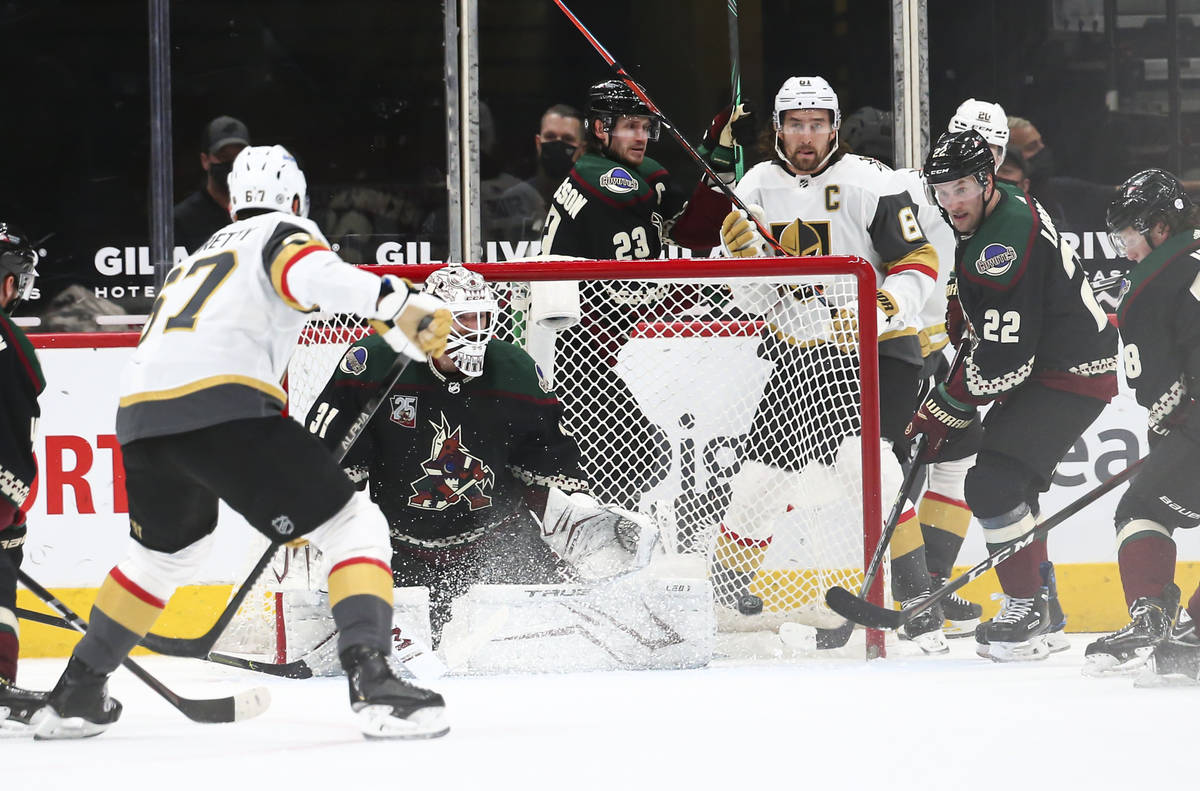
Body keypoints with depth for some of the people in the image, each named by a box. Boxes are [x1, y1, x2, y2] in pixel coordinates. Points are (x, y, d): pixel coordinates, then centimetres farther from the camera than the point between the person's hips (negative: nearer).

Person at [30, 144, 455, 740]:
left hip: (139, 416, 8)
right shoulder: (284, 232, 13)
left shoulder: (199, 256, 36)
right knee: (355, 529, -3)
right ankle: (372, 684, -21)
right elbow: (312, 273, -13)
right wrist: (396, 304, -28)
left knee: (165, 550, 34)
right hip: (220, 406, -8)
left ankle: (74, 696, 38)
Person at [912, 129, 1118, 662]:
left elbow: (1002, 360, -27)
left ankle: (1027, 609, -13)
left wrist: (942, 412, -19)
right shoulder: (1005, 211, 6)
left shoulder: (1004, 245, -27)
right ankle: (1039, 594, 37)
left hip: (1071, 376, -11)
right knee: (1012, 479, 23)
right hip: (1041, 364, 11)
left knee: (994, 483, -20)